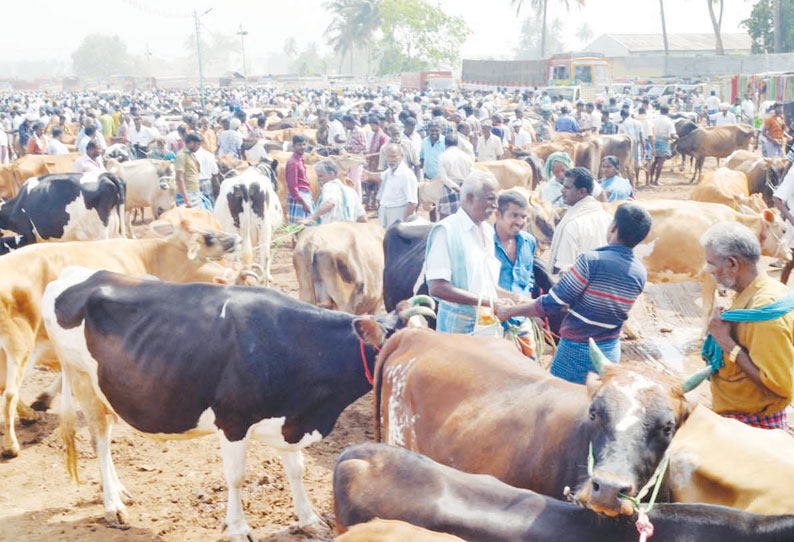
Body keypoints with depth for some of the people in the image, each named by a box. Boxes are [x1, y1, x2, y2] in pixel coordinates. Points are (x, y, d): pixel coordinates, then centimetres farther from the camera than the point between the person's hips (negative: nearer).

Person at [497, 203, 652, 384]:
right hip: (611, 352, 5)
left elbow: (551, 304, -17)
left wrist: (509, 311, -5)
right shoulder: (640, 273, -3)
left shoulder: (590, 260, -21)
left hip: (576, 349, -5)